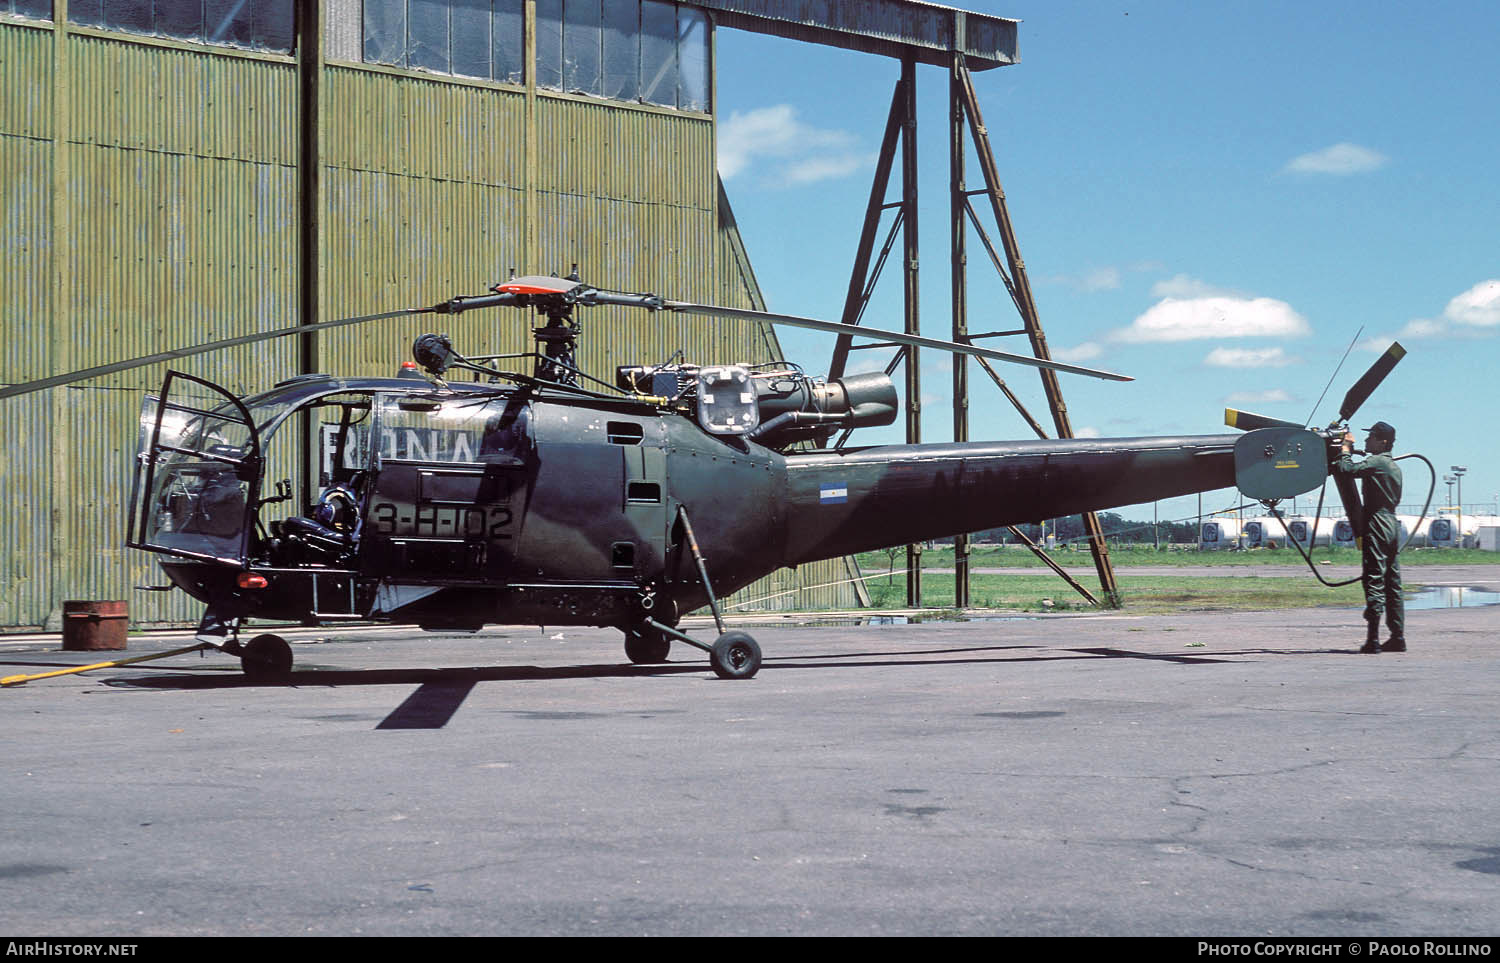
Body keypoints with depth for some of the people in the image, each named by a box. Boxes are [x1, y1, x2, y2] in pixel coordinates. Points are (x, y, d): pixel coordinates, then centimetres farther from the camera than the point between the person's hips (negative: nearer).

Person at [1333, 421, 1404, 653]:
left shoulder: (1376, 462, -10)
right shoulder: (1394, 467, 19)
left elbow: (1346, 469, -17)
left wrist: (1346, 449, -1)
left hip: (1377, 525, -9)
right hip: (1393, 525, 9)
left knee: (1374, 582, -10)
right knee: (1392, 584, 10)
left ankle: (1373, 639, -13)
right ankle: (1398, 637, 12)